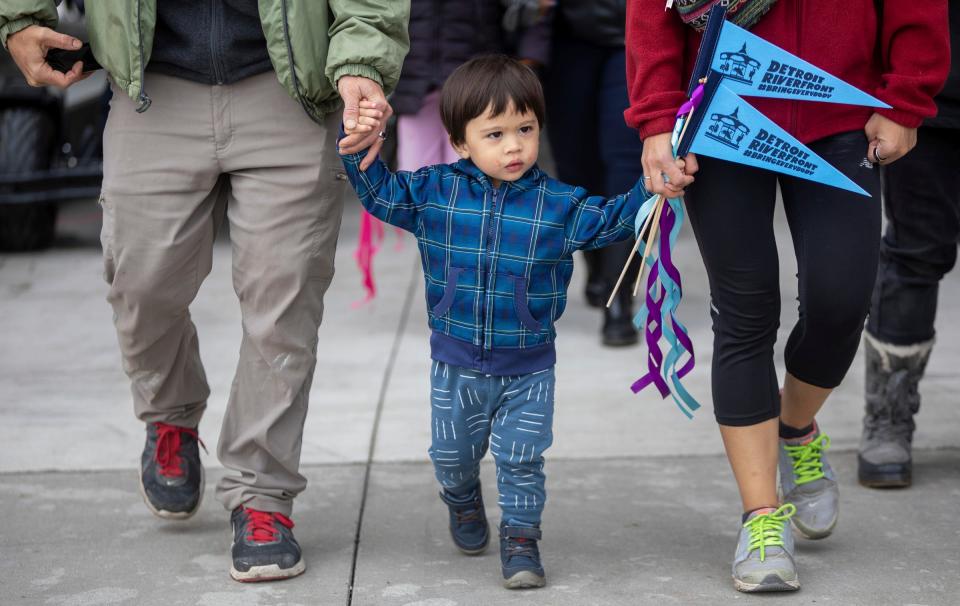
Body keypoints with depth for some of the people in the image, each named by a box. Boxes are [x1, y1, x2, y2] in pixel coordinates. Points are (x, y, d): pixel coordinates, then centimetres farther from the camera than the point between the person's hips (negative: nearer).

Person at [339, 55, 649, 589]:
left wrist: (653, 189, -25)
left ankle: (521, 538, 17)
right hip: (456, 363, 2)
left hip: (528, 367, -2)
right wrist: (361, 147, -19)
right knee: (452, 454, 18)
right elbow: (380, 193, -3)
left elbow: (611, 221, -10)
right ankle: (464, 504, 49)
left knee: (521, 459, -1)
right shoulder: (435, 193, -7)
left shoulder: (558, 204, -9)